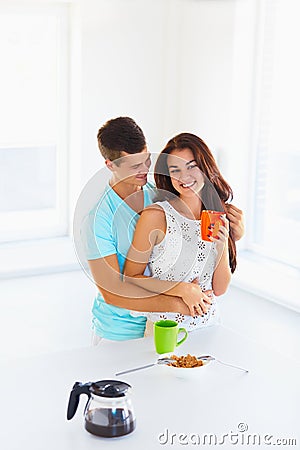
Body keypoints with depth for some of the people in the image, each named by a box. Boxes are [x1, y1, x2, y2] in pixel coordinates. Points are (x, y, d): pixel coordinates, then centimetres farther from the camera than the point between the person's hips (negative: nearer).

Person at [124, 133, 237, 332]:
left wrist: (222, 247, -9)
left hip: (209, 323, 4)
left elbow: (219, 289, 6)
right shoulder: (156, 216, -10)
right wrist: (182, 289, -15)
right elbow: (131, 276, -7)